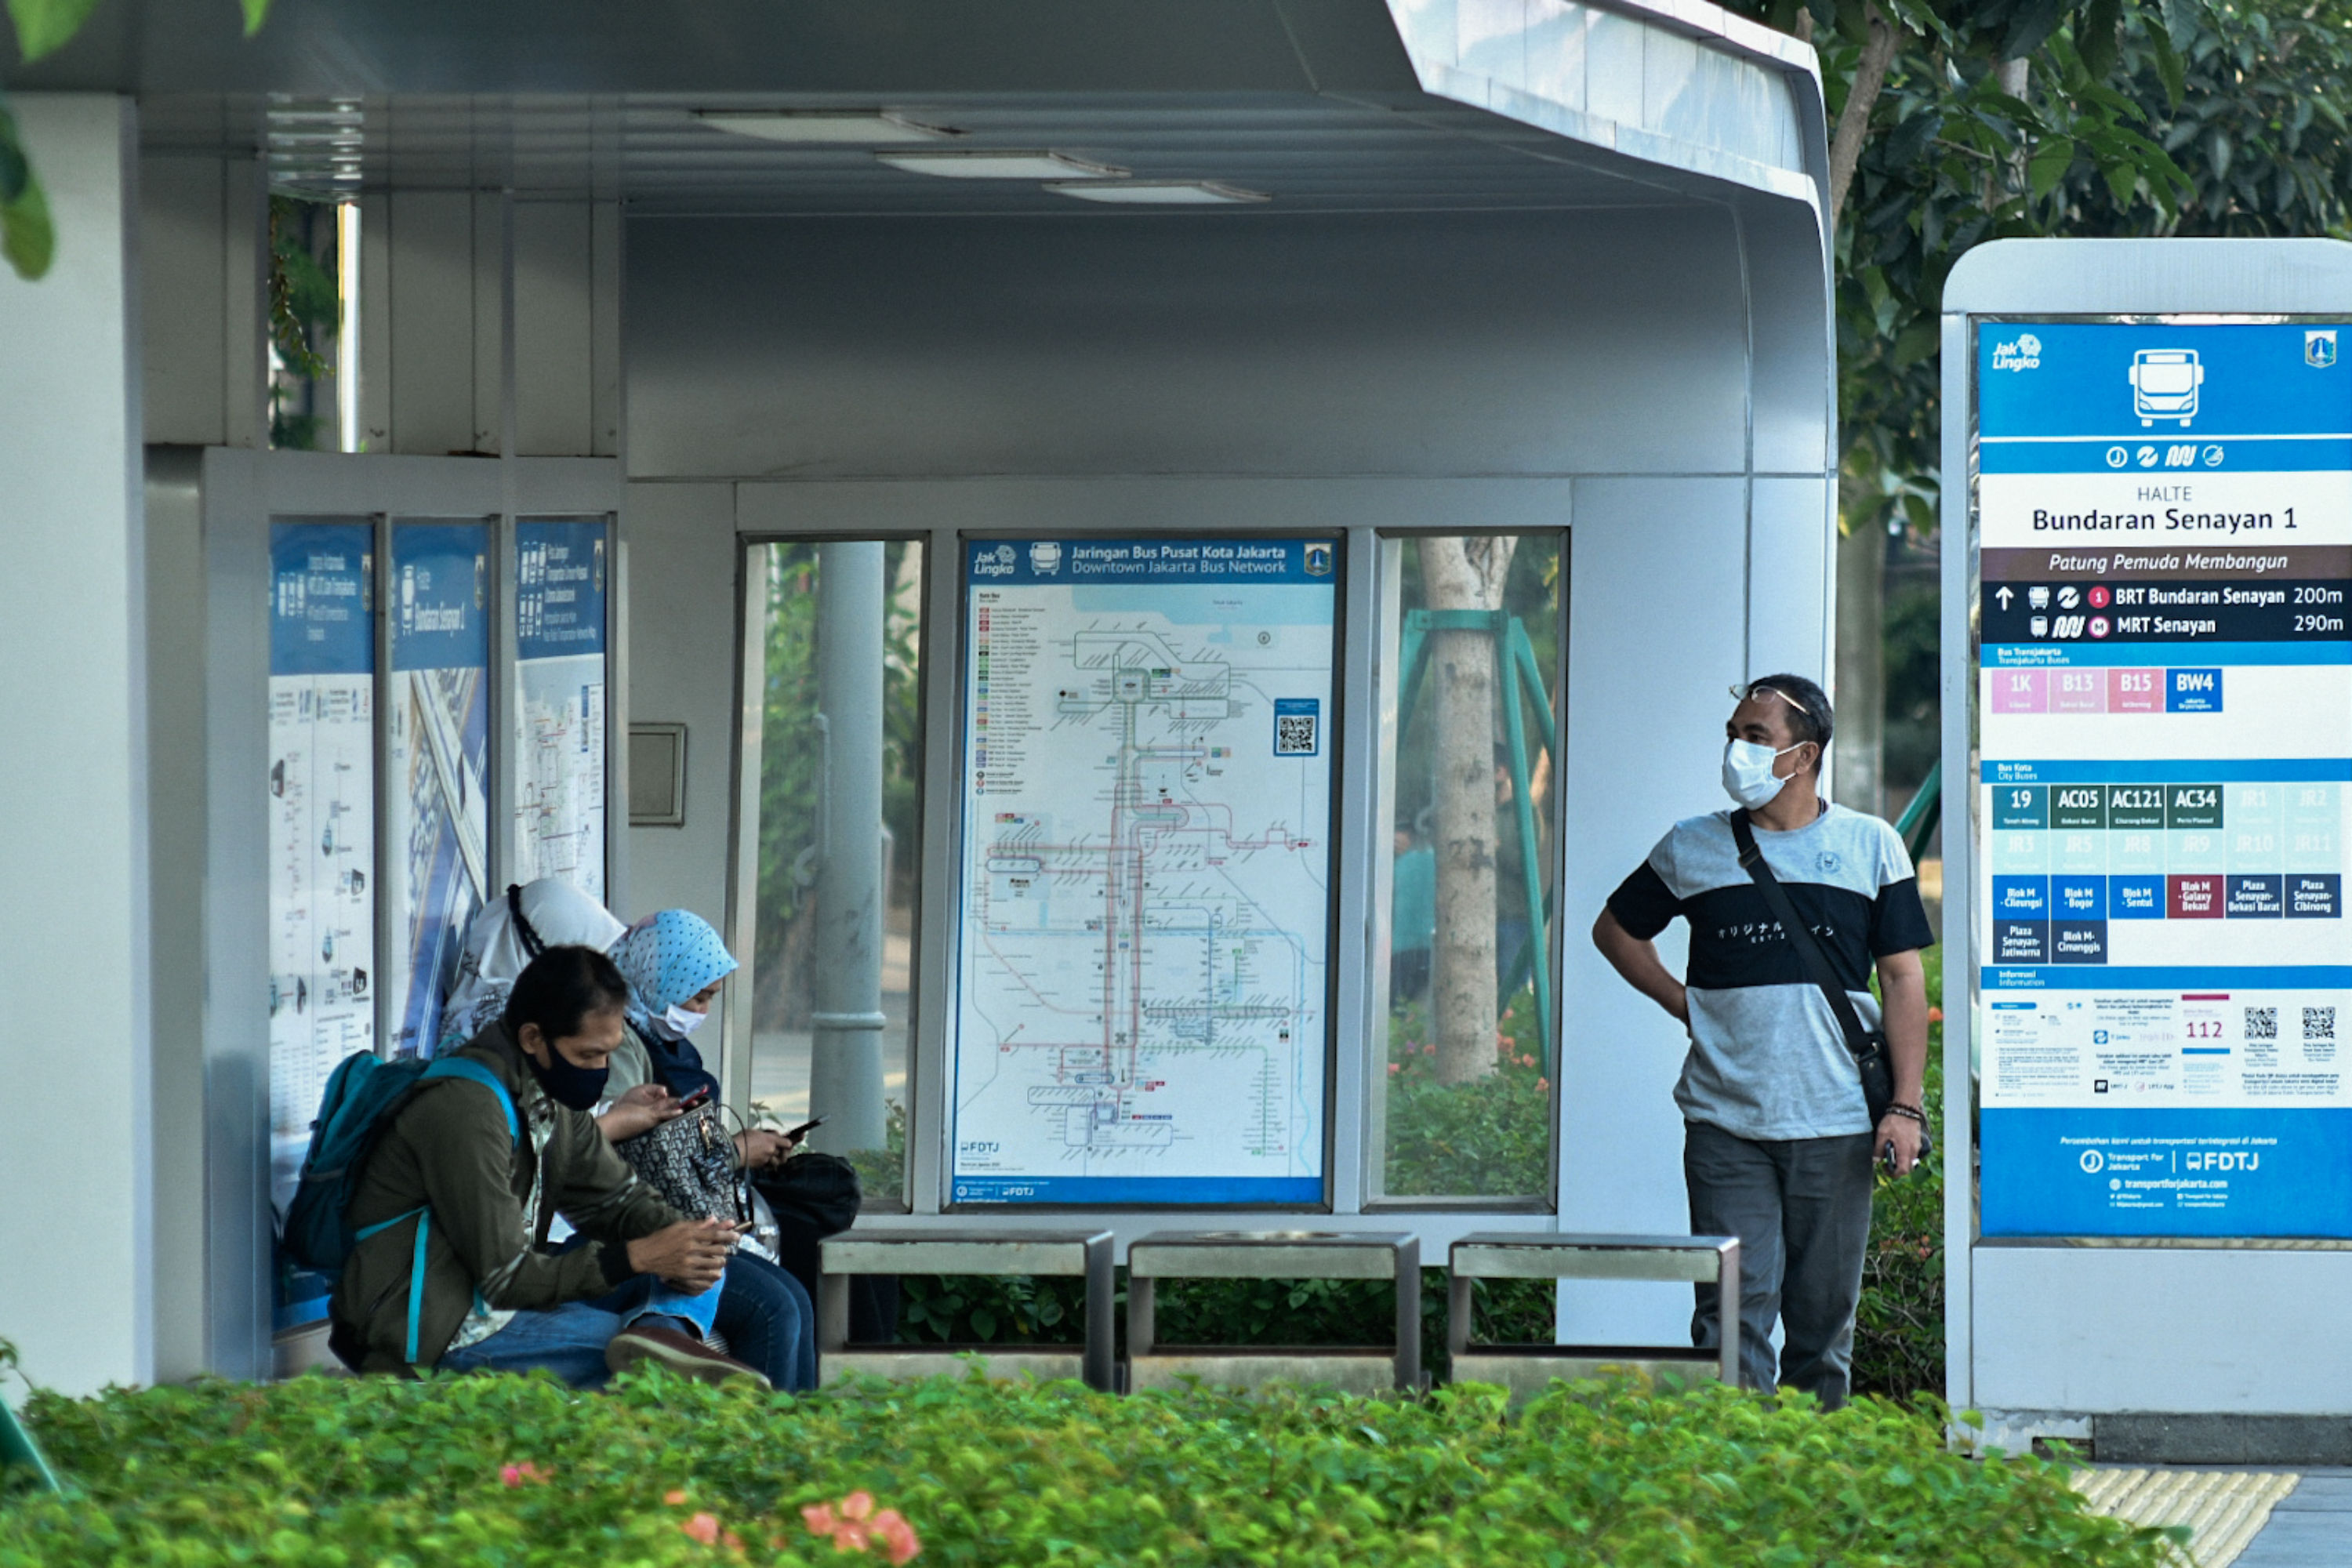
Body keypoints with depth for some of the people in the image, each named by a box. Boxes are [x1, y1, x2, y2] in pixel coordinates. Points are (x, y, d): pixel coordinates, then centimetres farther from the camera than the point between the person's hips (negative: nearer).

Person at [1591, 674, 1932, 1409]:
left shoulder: (1870, 847, 6)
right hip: (1726, 1122, 0)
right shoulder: (1692, 849, 8)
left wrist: (1905, 1104, -3)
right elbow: (1615, 929, 23)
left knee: (1825, 1317, 5)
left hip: (1836, 1126, 0)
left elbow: (1904, 978, 5)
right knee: (1734, 1313, -9)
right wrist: (1684, 1004, 9)